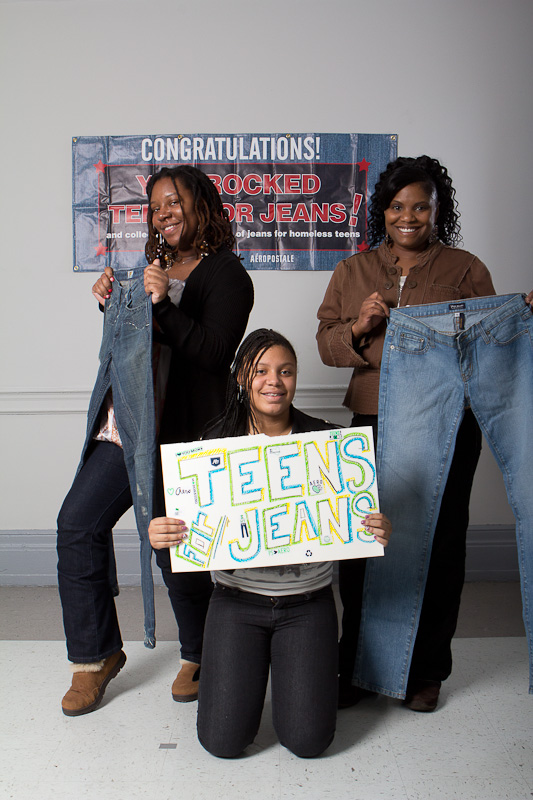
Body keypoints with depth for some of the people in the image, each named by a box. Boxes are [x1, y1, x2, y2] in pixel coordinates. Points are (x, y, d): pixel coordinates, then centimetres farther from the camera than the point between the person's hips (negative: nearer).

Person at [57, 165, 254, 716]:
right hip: (125, 425, 7)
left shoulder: (224, 273, -4)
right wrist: (111, 306, 6)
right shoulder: (153, 268, 19)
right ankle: (96, 656, 17)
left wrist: (162, 306, -25)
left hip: (180, 436, -7)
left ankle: (198, 658, 26)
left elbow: (214, 353, -17)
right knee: (76, 524, 0)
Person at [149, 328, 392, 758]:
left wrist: (377, 532, -21)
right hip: (237, 598, 0)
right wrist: (160, 535, -23)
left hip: (308, 601, 0)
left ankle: (293, 665, 28)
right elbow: (190, 521, -2)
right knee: (223, 740, -3)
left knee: (308, 740, -4)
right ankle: (254, 666, 29)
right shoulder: (216, 442, -6)